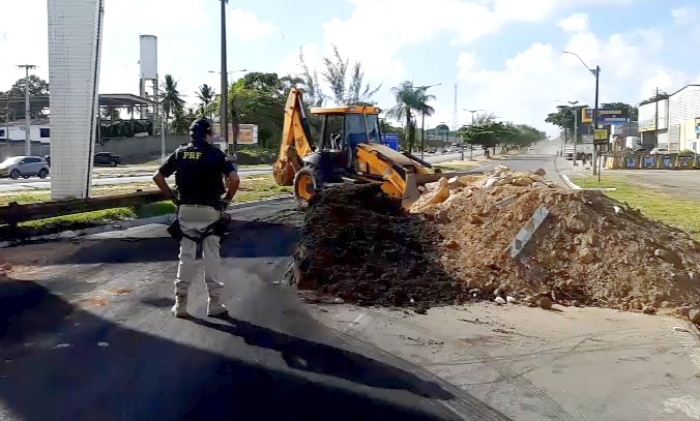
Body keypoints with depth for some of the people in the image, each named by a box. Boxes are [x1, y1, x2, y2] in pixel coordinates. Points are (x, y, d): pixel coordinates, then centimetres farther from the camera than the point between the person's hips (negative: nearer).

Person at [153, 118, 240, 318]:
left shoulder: (180, 153, 7)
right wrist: (227, 199, -3)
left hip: (186, 209, 3)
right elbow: (234, 178, -16)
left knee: (186, 255, 10)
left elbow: (158, 176, 7)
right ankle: (214, 302, 8)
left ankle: (180, 302, 12)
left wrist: (173, 197, 12)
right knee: (212, 254, 5)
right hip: (210, 210, -3)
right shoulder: (215, 154, -4)